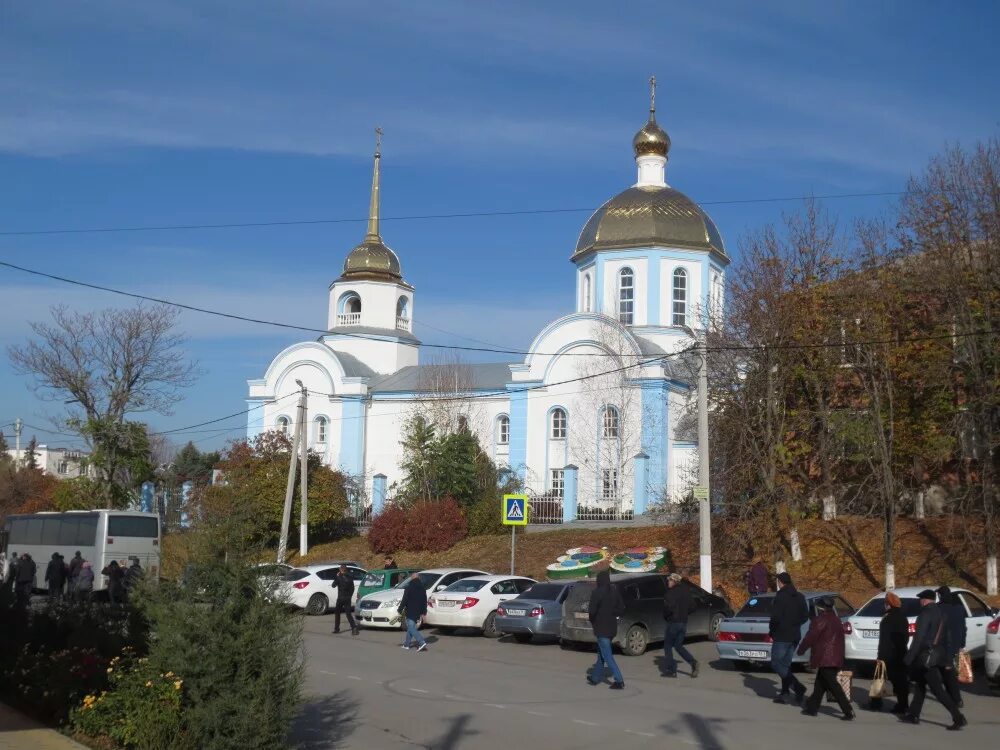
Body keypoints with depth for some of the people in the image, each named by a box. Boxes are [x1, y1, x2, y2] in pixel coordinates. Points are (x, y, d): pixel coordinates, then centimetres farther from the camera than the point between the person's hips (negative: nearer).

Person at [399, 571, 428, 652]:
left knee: (411, 628, -7)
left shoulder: (409, 588, -10)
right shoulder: (422, 588, 9)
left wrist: (400, 610, -4)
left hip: (410, 612, -7)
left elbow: (404, 600, -12)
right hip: (418, 612, 7)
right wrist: (424, 612, 17)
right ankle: (406, 643, 25)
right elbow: (424, 601, 12)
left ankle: (422, 643, -22)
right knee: (410, 627, 19)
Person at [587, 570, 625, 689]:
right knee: (601, 653, 21)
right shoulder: (615, 592, 5)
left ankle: (619, 680, -12)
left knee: (607, 656, -5)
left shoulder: (597, 592, -15)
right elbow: (621, 610, 6)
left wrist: (592, 621, 1)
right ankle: (596, 677, 30)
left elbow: (592, 611, -18)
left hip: (601, 628, -7)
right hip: (612, 627, 7)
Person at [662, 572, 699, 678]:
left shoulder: (671, 593, -14)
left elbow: (668, 607, -24)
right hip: (683, 623, 7)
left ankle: (671, 670, 3)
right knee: (678, 646, 16)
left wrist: (665, 616, -5)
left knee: (668, 646, 6)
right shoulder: (686, 592, 10)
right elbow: (692, 606, 13)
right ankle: (692, 661, -5)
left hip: (673, 622, -7)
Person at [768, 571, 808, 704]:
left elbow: (775, 617, -19)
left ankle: (798, 686, -17)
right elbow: (805, 617, 13)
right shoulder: (800, 597, 9)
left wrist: (771, 633, -6)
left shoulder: (780, 596, -14)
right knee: (785, 664, 14)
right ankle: (784, 693, 13)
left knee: (776, 663, -3)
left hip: (781, 636, -8)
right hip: (795, 636, 8)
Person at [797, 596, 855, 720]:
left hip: (825, 659, -9)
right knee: (820, 684, 17)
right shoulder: (836, 620, 15)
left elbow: (810, 637, -11)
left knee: (833, 686, -8)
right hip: (836, 658, 9)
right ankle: (812, 707, 22)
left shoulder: (820, 620, -11)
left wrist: (801, 649, 2)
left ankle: (848, 712, -13)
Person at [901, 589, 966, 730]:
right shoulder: (941, 613, 12)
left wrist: (909, 657, -15)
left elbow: (919, 637, -19)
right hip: (939, 655, 9)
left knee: (937, 689, -8)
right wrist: (946, 654, 19)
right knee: (920, 684, 18)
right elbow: (947, 636, 15)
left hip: (927, 656, -9)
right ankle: (913, 715, 24)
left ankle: (958, 717, -12)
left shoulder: (926, 613, -15)